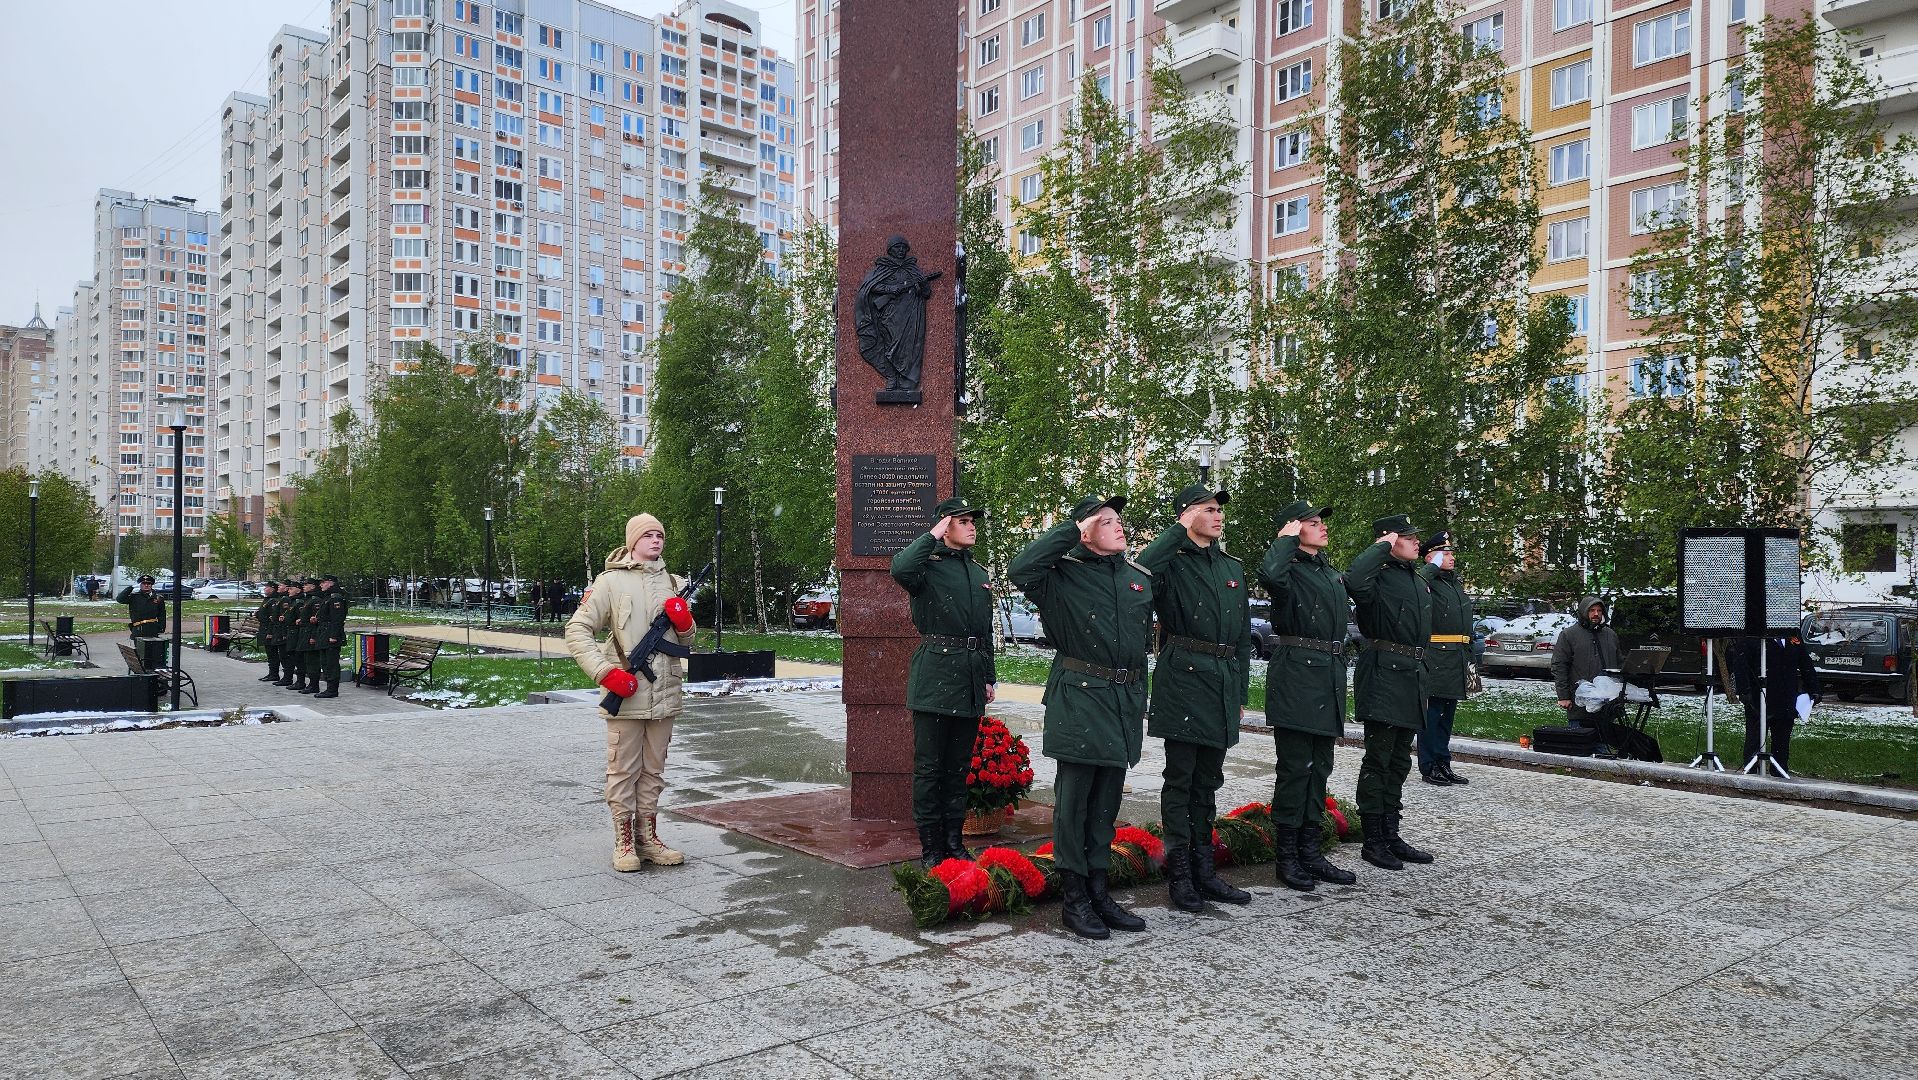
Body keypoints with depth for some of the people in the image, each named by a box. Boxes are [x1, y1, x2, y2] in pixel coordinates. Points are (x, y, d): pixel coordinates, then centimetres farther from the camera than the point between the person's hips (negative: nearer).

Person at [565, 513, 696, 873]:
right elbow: (577, 631, -7)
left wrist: (683, 622, -4)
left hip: (664, 695, 5)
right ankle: (624, 842, 14)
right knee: (623, 771, 3)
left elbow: (686, 640, 19)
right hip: (625, 695, -5)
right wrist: (606, 673, -16)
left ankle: (647, 838, 24)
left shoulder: (673, 584, 12)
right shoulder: (611, 581, -4)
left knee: (653, 771, 13)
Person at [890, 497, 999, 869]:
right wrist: (933, 536, -18)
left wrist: (989, 677, 17)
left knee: (959, 766, 13)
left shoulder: (979, 572, 17)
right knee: (929, 766, 0)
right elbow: (900, 569, -30)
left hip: (971, 681, 7)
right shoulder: (929, 565, -5)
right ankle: (930, 847, 8)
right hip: (934, 677, -6)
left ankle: (954, 842, 22)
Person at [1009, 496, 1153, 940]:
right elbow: (1020, 570, -26)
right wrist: (1071, 530, -18)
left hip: (1124, 702, 6)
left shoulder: (1140, 577, 13)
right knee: (1074, 799, 0)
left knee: (1106, 802, 13)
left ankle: (1098, 892, 23)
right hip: (1079, 699, -6)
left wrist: (1140, 699, 18)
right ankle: (1074, 899, 10)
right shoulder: (1065, 573, -5)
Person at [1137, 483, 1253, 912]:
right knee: (1180, 778, 0)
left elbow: (1243, 635, 19)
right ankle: (1179, 874, 7)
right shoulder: (1173, 563, -3)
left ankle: (1204, 870, 21)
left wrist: (1241, 692, 16)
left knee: (1208, 780, 13)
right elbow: (1141, 570, -29)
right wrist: (1179, 530, -19)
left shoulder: (1233, 568, 16)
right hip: (1183, 679, -6)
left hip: (1224, 683, 6)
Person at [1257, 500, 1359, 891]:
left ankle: (1311, 854, 20)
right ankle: (1286, 858, 5)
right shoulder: (1289, 570, -9)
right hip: (1295, 676, -8)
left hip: (1329, 679, 8)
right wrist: (1287, 539, -17)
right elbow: (1269, 573, -33)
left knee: (1319, 769, 12)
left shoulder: (1331, 572, 16)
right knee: (1294, 768, -4)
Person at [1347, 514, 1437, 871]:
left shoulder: (1419, 581, 17)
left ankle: (1391, 836, 22)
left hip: (1412, 677, 9)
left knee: (1399, 762, 14)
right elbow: (1354, 581, -36)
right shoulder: (1379, 577, -11)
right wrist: (1380, 547, -21)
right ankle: (1372, 842, 3)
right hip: (1383, 675, -9)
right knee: (1378, 761, -3)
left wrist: (1420, 674, 22)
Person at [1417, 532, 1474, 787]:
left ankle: (1443, 763, 21)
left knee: (1447, 714, 13)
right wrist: (1433, 566, -19)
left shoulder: (1457, 585, 21)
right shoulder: (1428, 582, -8)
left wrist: (1469, 657, 21)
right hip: (1435, 658, -9)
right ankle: (1428, 768, 2)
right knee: (1432, 713, -4)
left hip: (1456, 659, 9)